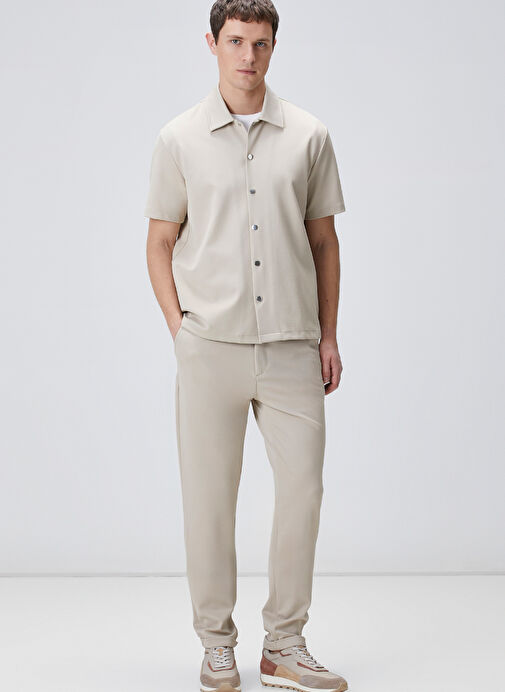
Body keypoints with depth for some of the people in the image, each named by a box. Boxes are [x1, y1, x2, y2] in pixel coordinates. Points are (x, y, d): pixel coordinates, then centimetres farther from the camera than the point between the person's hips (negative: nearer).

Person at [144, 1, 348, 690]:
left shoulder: (308, 136, 8)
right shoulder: (179, 139, 5)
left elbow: (323, 240, 12)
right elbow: (160, 243, 9)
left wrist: (328, 336, 7)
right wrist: (179, 327, -1)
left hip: (291, 347, 1)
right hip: (210, 346, -1)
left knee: (303, 487, 1)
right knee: (209, 497, 3)